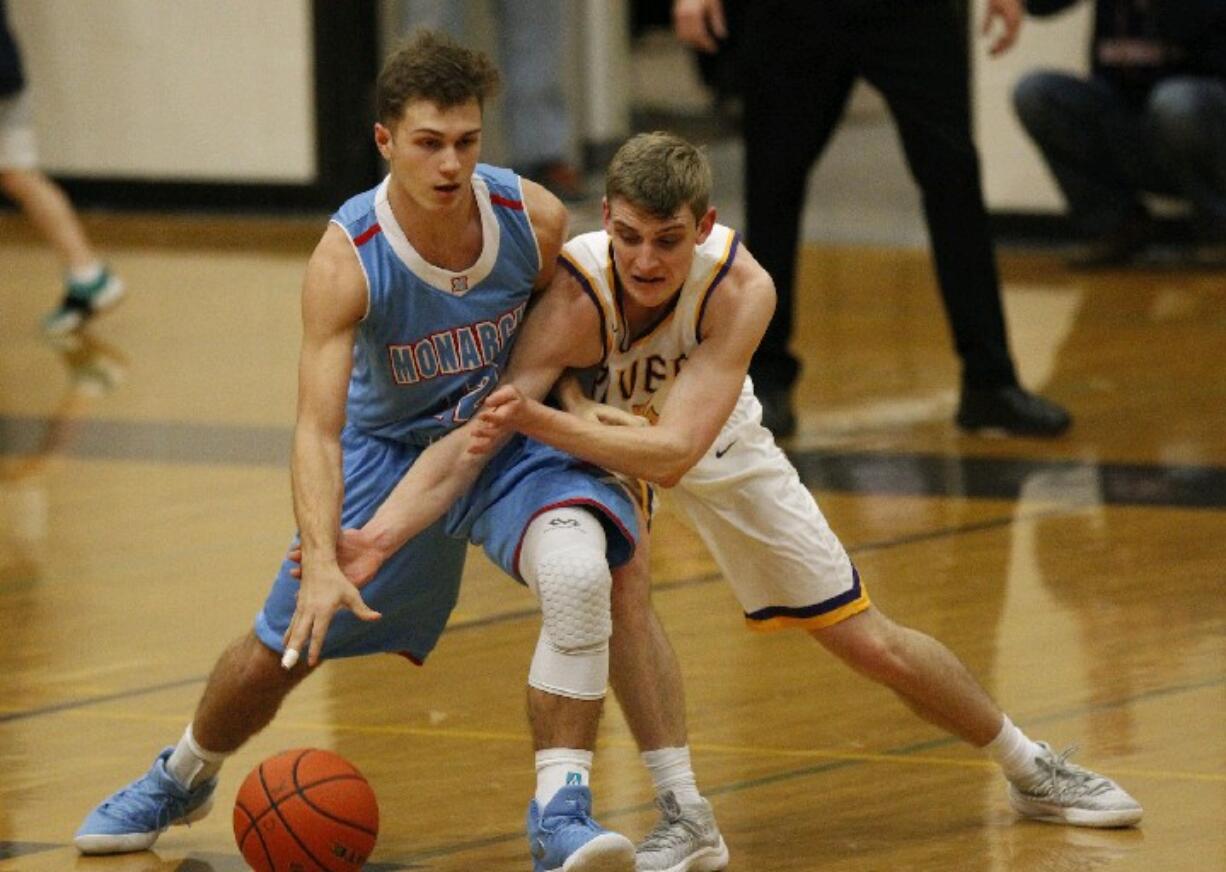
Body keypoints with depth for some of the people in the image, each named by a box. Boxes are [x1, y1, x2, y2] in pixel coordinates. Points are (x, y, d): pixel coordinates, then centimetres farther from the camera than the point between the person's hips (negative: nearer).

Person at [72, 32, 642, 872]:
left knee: (578, 571, -31)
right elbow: (318, 427, -36)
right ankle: (182, 777, 42)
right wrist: (323, 562, -49)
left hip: (511, 438, 0)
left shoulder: (535, 220, -24)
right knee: (278, 649, 9)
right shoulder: (347, 259, -31)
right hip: (390, 446, 0)